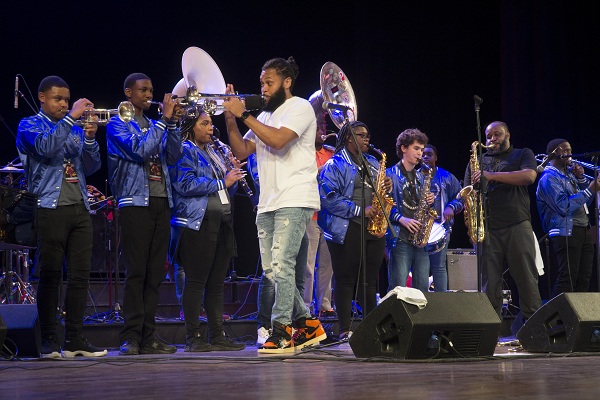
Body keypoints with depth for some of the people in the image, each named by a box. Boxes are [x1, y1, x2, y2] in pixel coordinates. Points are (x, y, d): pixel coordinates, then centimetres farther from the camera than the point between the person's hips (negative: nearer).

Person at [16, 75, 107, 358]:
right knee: (50, 276, -4)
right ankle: (49, 342, -1)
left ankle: (75, 339, 6)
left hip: (80, 209, 5)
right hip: (51, 209, -5)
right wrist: (71, 117, -18)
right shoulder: (30, 125, 4)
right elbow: (45, 147, -18)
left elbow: (91, 167, 13)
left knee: (80, 275, 2)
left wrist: (90, 138, -3)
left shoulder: (75, 128, 19)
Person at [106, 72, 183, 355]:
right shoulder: (118, 124, 2)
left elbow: (173, 156, 9)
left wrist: (172, 124, -2)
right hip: (135, 203, -6)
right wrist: (164, 119, -12)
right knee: (135, 272, -10)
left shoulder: (154, 125, 21)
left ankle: (148, 337, 5)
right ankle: (131, 337, -9)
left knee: (155, 273, 3)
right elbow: (140, 150, -14)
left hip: (161, 203, 6)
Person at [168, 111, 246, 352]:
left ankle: (218, 336, 10)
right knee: (196, 281, -5)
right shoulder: (184, 151, -3)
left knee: (217, 282, 7)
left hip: (221, 222, 8)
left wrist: (233, 176, 6)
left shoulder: (214, 153, 22)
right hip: (197, 223, -8)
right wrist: (222, 182, -13)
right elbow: (186, 185, -18)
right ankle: (193, 338, -2)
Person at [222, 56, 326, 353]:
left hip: (294, 201, -9)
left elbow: (278, 140, -19)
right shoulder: (264, 116, 22)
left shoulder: (299, 107, -2)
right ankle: (307, 324, 17)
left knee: (282, 264, -17)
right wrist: (230, 119, 3)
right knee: (271, 270, 7)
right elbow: (241, 151, 15)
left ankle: (281, 332, -15)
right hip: (267, 203, 9)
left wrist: (244, 115, -13)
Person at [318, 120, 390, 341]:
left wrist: (386, 187, 2)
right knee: (346, 279, -3)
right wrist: (360, 211, -18)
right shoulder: (335, 165, -3)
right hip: (347, 230, -6)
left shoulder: (372, 163, 19)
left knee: (369, 280, 8)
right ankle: (345, 329, -1)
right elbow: (329, 198, -14)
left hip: (373, 229, 6)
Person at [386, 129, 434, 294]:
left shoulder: (421, 177, 20)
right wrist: (401, 219, -20)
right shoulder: (390, 175, 0)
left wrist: (429, 201, 4)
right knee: (398, 288, -10)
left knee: (422, 289, 4)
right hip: (400, 238, -6)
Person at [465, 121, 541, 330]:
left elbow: (529, 176, -8)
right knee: (490, 282, -1)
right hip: (488, 230, 2)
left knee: (527, 279, -4)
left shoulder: (523, 154, 13)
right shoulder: (478, 160, 21)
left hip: (517, 226, -2)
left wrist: (492, 175, -14)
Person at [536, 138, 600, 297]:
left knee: (584, 278, 6)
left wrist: (581, 178, 7)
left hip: (584, 230, 9)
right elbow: (564, 207, -19)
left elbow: (585, 202, 20)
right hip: (566, 232, -9)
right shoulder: (549, 178, -7)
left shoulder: (569, 173, 20)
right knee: (567, 278, -13)